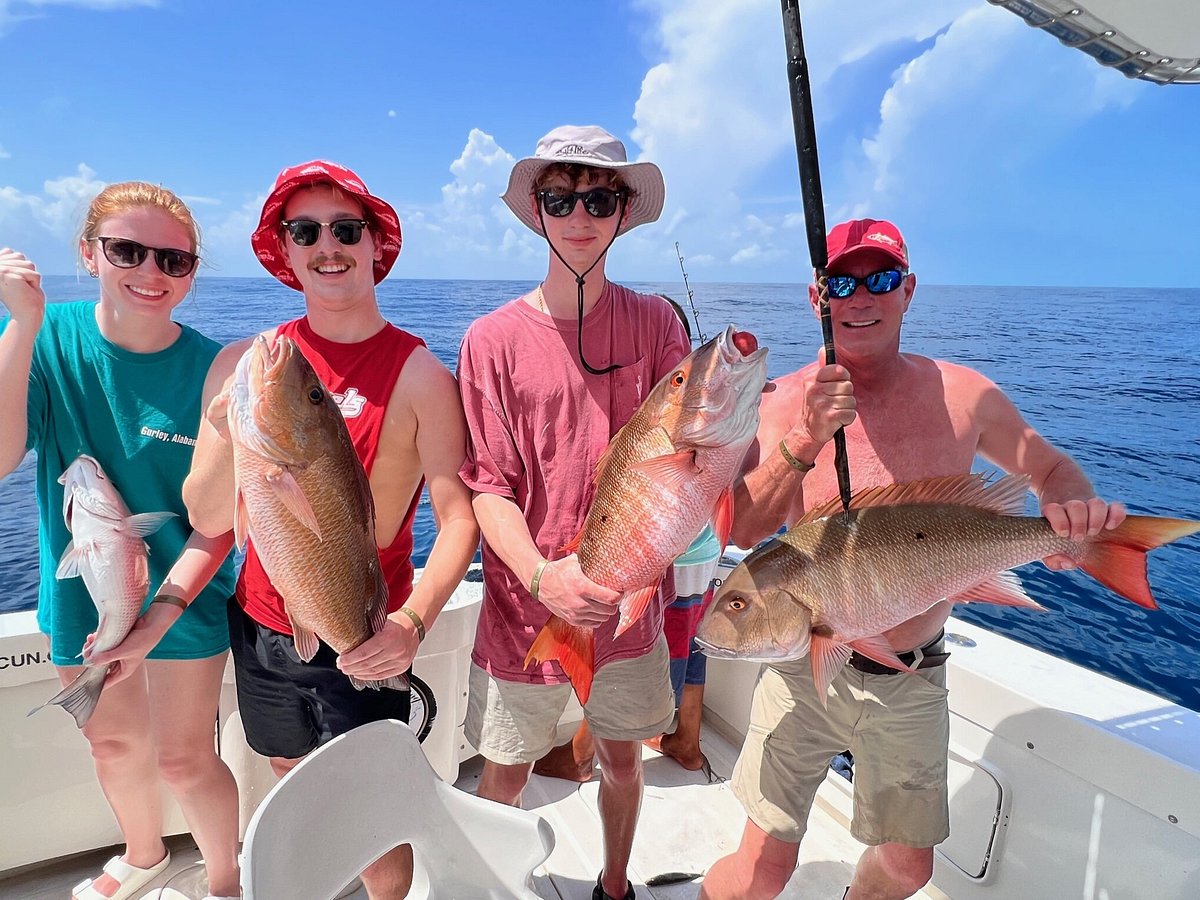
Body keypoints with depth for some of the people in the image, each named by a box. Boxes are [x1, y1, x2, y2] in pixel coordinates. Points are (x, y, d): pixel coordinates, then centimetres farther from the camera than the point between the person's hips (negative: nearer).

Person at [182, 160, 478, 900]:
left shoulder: (418, 373, -13)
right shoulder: (245, 364, -3)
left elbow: (459, 515, -17)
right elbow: (210, 520, -4)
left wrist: (414, 621, -31)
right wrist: (227, 437, -22)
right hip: (262, 626, 4)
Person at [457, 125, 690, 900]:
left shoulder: (656, 323, -2)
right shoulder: (494, 339, -8)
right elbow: (489, 485, -9)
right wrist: (542, 576, -25)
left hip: (629, 602, 2)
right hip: (525, 606, -2)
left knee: (623, 755, 21)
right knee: (505, 776, 14)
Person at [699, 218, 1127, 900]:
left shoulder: (963, 394, -3)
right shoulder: (790, 400, -9)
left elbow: (1051, 467, 13)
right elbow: (743, 530, -18)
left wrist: (1078, 504, -9)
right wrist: (804, 441, -31)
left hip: (914, 682, 3)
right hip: (809, 671, -3)